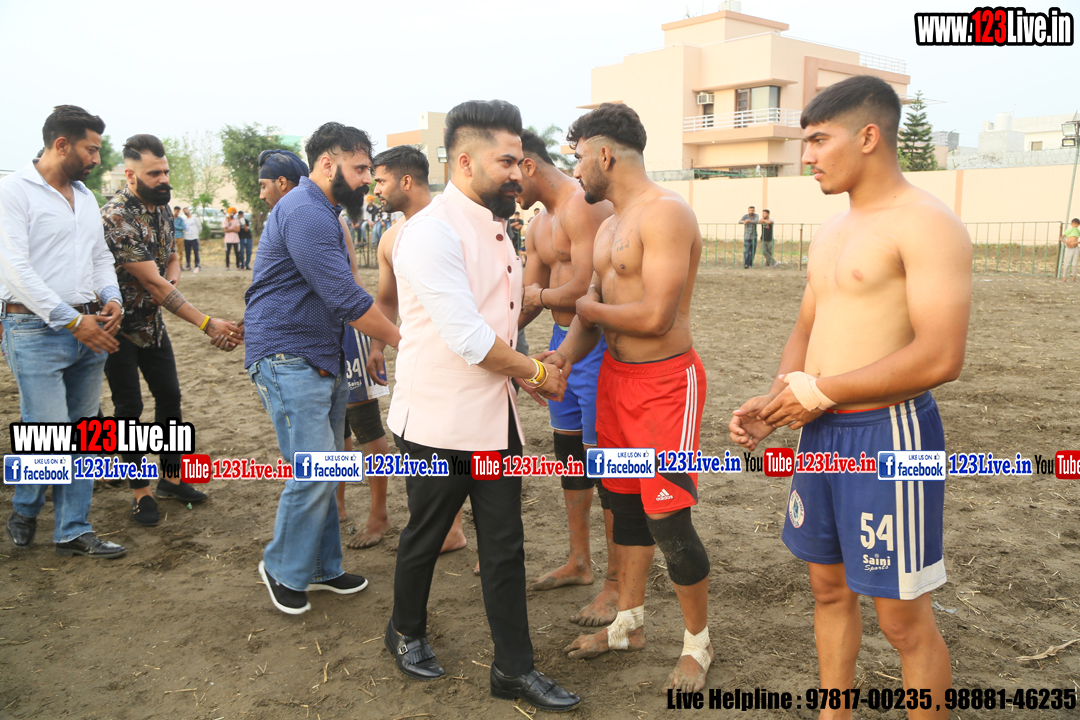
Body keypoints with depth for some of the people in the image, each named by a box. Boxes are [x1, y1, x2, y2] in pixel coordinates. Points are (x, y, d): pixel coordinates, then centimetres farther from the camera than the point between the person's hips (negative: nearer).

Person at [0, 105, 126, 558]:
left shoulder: (85, 196, 15)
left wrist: (111, 298, 0)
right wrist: (72, 320, -18)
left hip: (89, 330, 7)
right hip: (37, 331, -7)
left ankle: (73, 532, 18)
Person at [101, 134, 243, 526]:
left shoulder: (160, 206, 1)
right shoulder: (117, 217, -25)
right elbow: (153, 283, -29)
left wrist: (172, 271, -9)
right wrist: (207, 323, -34)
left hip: (153, 322, 8)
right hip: (119, 326, -8)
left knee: (169, 396, 10)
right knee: (129, 407, -1)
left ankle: (170, 477, 23)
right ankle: (140, 491, 11)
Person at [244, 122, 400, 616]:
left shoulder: (323, 213, 18)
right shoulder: (305, 213, -17)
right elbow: (346, 299, -22)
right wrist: (401, 340, -14)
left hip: (323, 361, 10)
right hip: (287, 359, -10)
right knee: (314, 471, -8)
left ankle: (321, 566, 25)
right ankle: (283, 569, 12)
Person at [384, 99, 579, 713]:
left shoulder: (497, 229, 11)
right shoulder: (432, 232, -18)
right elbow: (468, 337, -24)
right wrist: (537, 372, -11)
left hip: (496, 417, 7)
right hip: (440, 425, -7)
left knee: (505, 545, 11)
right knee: (425, 537, 15)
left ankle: (515, 668, 23)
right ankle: (407, 633, 40)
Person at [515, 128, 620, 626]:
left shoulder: (583, 207, -17)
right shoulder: (539, 225, 14)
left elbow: (584, 289, -24)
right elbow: (526, 301, 17)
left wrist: (541, 294, -7)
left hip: (597, 346, -10)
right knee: (569, 454, 18)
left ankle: (617, 584, 11)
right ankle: (579, 562, 34)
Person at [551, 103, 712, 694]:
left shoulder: (665, 214, -17)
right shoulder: (608, 226, 13)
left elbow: (655, 316, -25)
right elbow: (592, 315, 12)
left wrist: (584, 306, -10)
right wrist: (563, 355, -8)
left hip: (664, 383, -9)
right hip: (614, 376, 9)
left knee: (668, 521, -3)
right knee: (625, 505, 17)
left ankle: (697, 643, 19)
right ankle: (628, 623, 35)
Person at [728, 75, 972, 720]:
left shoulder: (927, 225, -15)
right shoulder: (832, 231, 13)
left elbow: (941, 357, -23)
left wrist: (821, 391, -16)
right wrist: (775, 402, 0)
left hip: (888, 436, -8)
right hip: (822, 434, 9)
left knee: (903, 618, 4)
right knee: (830, 588, 20)